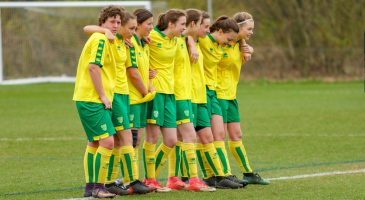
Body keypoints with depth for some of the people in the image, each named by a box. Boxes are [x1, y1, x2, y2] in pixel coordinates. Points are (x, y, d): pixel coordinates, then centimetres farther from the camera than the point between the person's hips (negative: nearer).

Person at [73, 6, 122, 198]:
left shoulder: (104, 40, 19)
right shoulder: (100, 39, -12)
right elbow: (93, 67, -20)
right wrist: (103, 96, -17)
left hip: (93, 100, 11)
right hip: (92, 100, -11)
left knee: (94, 143, 15)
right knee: (107, 141, -14)